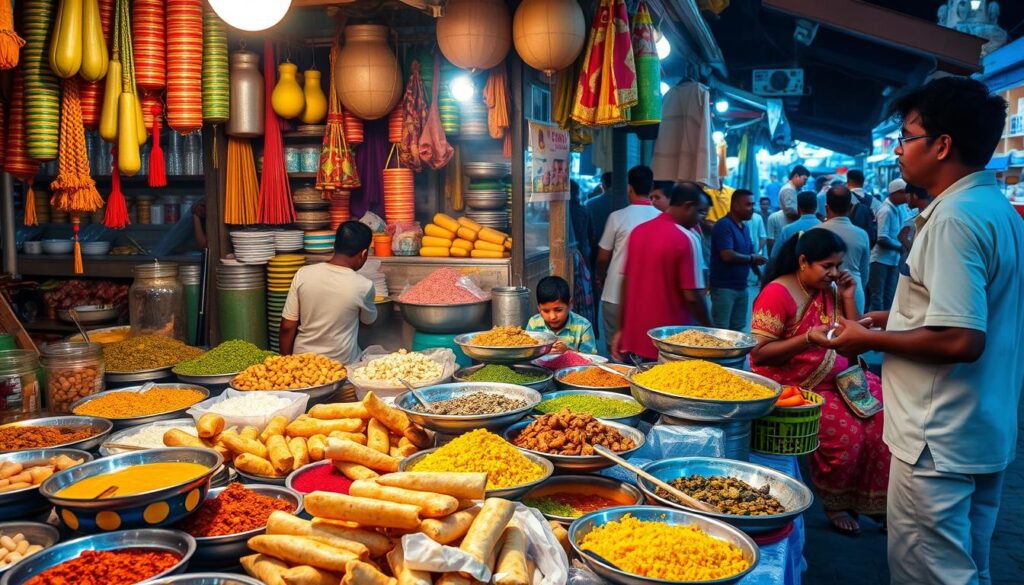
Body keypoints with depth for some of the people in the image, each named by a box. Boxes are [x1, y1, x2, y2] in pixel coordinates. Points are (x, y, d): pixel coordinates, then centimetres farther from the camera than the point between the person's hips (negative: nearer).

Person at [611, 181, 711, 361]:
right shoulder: (685, 240, -14)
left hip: (634, 338, 6)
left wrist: (622, 329, 15)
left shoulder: (638, 231, 5)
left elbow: (627, 283, 9)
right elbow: (692, 296, -15)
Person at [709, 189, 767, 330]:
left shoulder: (744, 227, 14)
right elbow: (727, 256, -23)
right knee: (721, 331, -5)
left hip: (741, 287, 8)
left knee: (737, 329, 12)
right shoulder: (724, 225, -13)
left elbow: (751, 254, 18)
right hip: (724, 287, -8)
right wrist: (752, 258, -9)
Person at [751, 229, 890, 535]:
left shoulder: (830, 291, 8)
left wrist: (848, 299, 0)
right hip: (794, 386, -7)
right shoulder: (778, 294, -14)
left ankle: (873, 499, 6)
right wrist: (807, 339, -29)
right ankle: (835, 504, 4)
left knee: (883, 412, -11)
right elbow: (759, 353, -18)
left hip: (838, 377, 7)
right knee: (846, 432, -23)